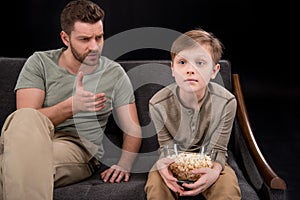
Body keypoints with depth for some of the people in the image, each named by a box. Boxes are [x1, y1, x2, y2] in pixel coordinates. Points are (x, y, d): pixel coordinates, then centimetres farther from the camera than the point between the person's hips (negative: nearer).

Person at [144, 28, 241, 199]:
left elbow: (218, 149, -13)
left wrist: (215, 170, -36)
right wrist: (163, 165, -34)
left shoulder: (226, 102, -21)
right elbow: (167, 147, -9)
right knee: (155, 185, -28)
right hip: (175, 163, 0)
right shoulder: (159, 103, -20)